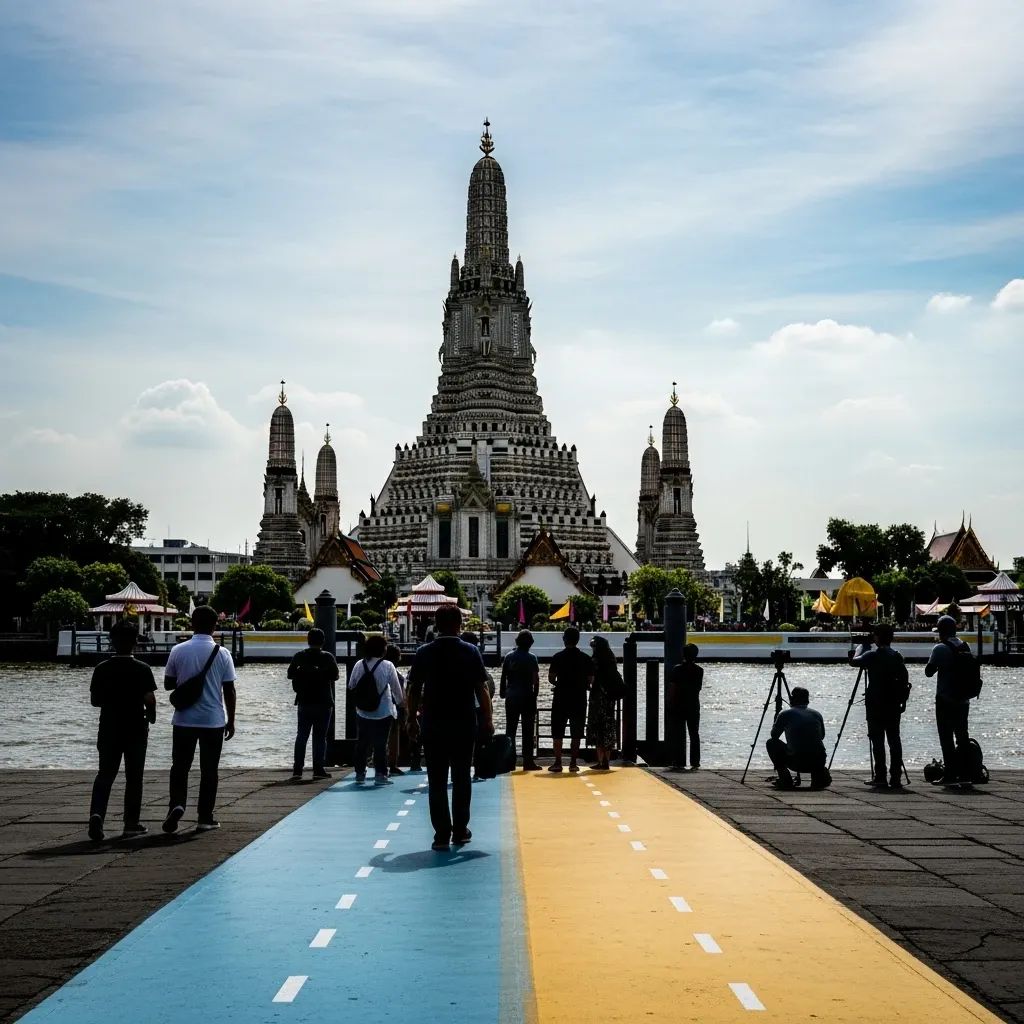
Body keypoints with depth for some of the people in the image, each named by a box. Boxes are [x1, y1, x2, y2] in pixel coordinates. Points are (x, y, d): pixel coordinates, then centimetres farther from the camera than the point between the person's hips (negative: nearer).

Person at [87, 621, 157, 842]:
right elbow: (149, 699, -11)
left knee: (105, 774, 7)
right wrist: (151, 715, 9)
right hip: (136, 729, -2)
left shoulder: (102, 669, -2)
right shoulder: (142, 669, -9)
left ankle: (97, 813, -15)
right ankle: (131, 823, 12)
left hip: (109, 729, 2)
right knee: (133, 777, 8)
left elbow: (95, 700, 1)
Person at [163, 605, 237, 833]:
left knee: (180, 767, 12)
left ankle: (177, 804, -10)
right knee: (209, 770, 8)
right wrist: (231, 721, 5)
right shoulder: (222, 653, -6)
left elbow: (168, 683, 4)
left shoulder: (178, 651, -3)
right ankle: (205, 818, 10)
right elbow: (229, 690, -4)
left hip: (184, 720, 1)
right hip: (214, 720, -1)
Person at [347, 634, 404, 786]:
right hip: (383, 713, -3)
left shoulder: (359, 665, -3)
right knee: (380, 744, 3)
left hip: (362, 712, 3)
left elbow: (351, 686, 4)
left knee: (361, 743, 15)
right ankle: (380, 774, 1)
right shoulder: (387, 666, -12)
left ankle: (360, 773, 22)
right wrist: (400, 701, 14)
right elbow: (396, 688, -4)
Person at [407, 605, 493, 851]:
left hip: (433, 724, 0)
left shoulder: (424, 653, 0)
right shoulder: (470, 652, -2)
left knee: (437, 781, 4)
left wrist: (413, 720, 9)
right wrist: (488, 720, 4)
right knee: (461, 779, 12)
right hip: (464, 723, 0)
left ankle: (442, 834, 1)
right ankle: (460, 830, 17)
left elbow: (414, 690, 1)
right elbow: (482, 689, -3)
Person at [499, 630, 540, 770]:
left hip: (511, 697, 4)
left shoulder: (509, 656, 4)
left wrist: (502, 693, 13)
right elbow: (536, 680, -9)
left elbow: (503, 677, 5)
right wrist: (535, 695, -3)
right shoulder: (531, 658, -7)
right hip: (527, 697, -4)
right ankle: (528, 761, 0)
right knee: (528, 730, 1)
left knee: (510, 730, 10)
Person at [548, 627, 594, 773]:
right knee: (576, 733, 7)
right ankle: (573, 763, 6)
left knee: (557, 733, 6)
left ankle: (557, 763, 3)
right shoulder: (586, 658, 0)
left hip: (561, 699, -2)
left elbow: (551, 678, -7)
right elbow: (591, 680, 1)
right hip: (579, 699, 2)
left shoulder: (558, 657, -6)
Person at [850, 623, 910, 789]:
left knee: (878, 740, -3)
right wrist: (902, 701, 11)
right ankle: (895, 778, 4)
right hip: (894, 705, 4)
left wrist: (862, 646, 14)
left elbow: (854, 661, 2)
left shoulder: (871, 655, -9)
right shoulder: (897, 656, 6)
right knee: (894, 739, 7)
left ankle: (880, 778, -6)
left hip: (875, 704, -4)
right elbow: (904, 680, 5)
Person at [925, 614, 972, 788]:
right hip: (963, 700, 6)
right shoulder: (965, 647, 7)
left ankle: (950, 775, -1)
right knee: (962, 736, 10)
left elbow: (929, 672, -8)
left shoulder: (940, 648, -11)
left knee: (946, 738, -1)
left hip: (945, 700, -6)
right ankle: (964, 775, 10)